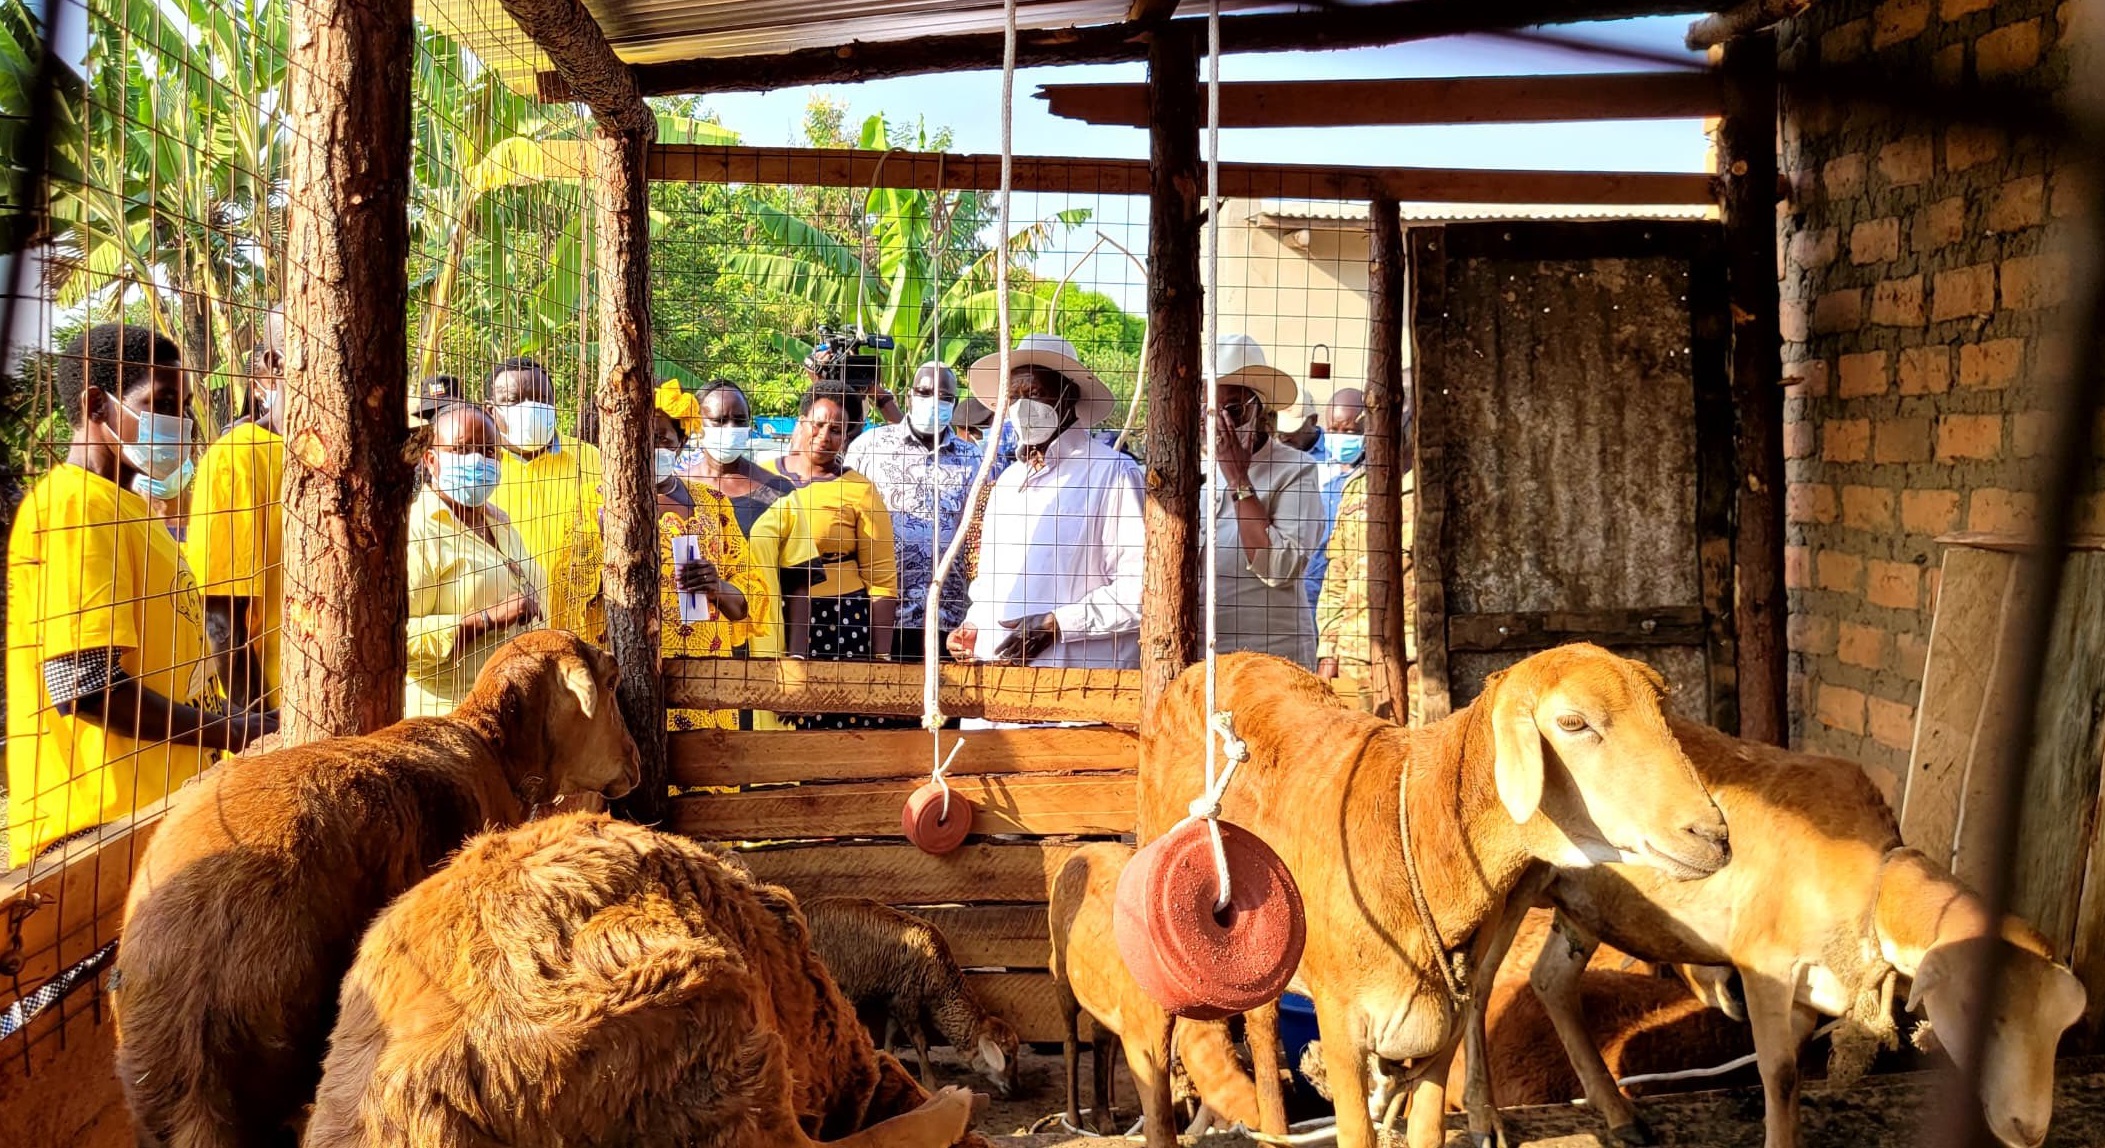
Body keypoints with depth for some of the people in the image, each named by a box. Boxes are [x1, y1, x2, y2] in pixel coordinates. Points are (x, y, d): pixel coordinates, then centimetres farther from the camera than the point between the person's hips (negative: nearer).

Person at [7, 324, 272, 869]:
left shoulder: (126, 506, 15)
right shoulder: (73, 506, -15)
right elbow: (85, 686, -22)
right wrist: (228, 732, -13)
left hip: (164, 803, 9)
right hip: (107, 823, -9)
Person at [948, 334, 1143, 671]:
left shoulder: (1113, 474, -5)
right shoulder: (1007, 481, 20)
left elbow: (1139, 588, -13)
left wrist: (1058, 624, -16)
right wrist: (973, 626, 9)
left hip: (1078, 671, -6)